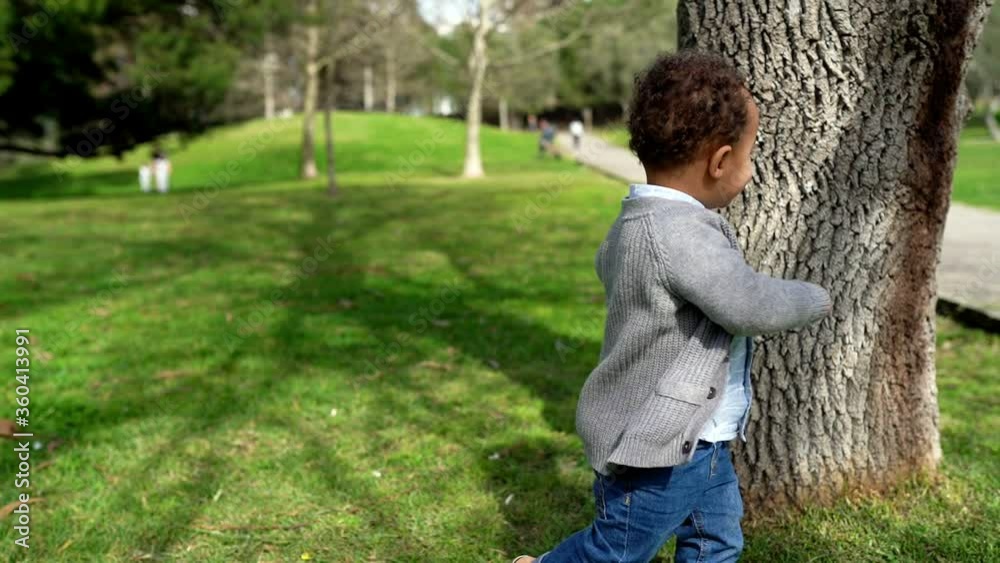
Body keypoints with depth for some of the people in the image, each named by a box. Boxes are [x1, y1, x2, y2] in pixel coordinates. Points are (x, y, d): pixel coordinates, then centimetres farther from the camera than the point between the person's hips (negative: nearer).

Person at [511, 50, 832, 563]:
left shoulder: (643, 218, 5)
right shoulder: (679, 231, -29)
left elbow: (606, 265, 25)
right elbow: (753, 307, -28)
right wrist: (815, 299, -9)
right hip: (655, 448, -10)